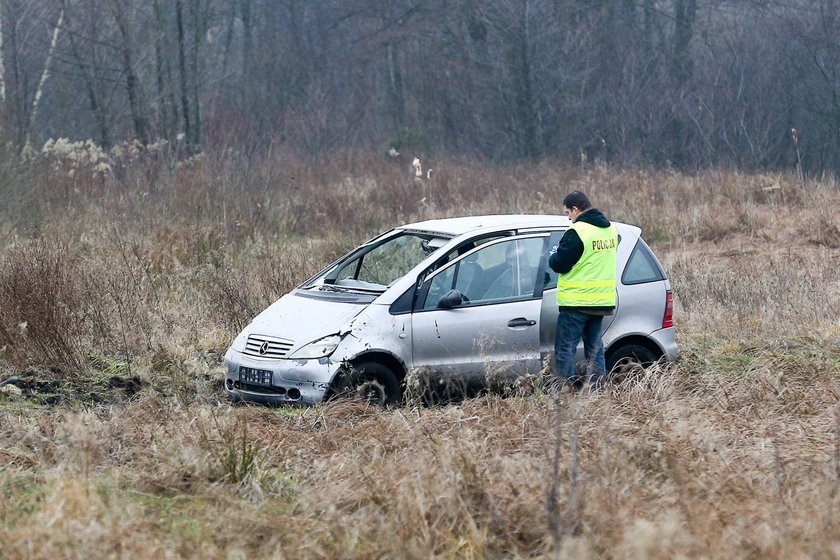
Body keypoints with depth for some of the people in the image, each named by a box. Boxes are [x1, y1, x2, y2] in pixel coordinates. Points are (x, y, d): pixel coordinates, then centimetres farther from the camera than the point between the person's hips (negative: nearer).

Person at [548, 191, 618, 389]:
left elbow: (559, 264, -17)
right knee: (595, 348, 15)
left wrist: (553, 254, 5)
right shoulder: (611, 230, 10)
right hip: (602, 301, 8)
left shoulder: (577, 232, -17)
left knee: (565, 349, -1)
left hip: (575, 303, -8)